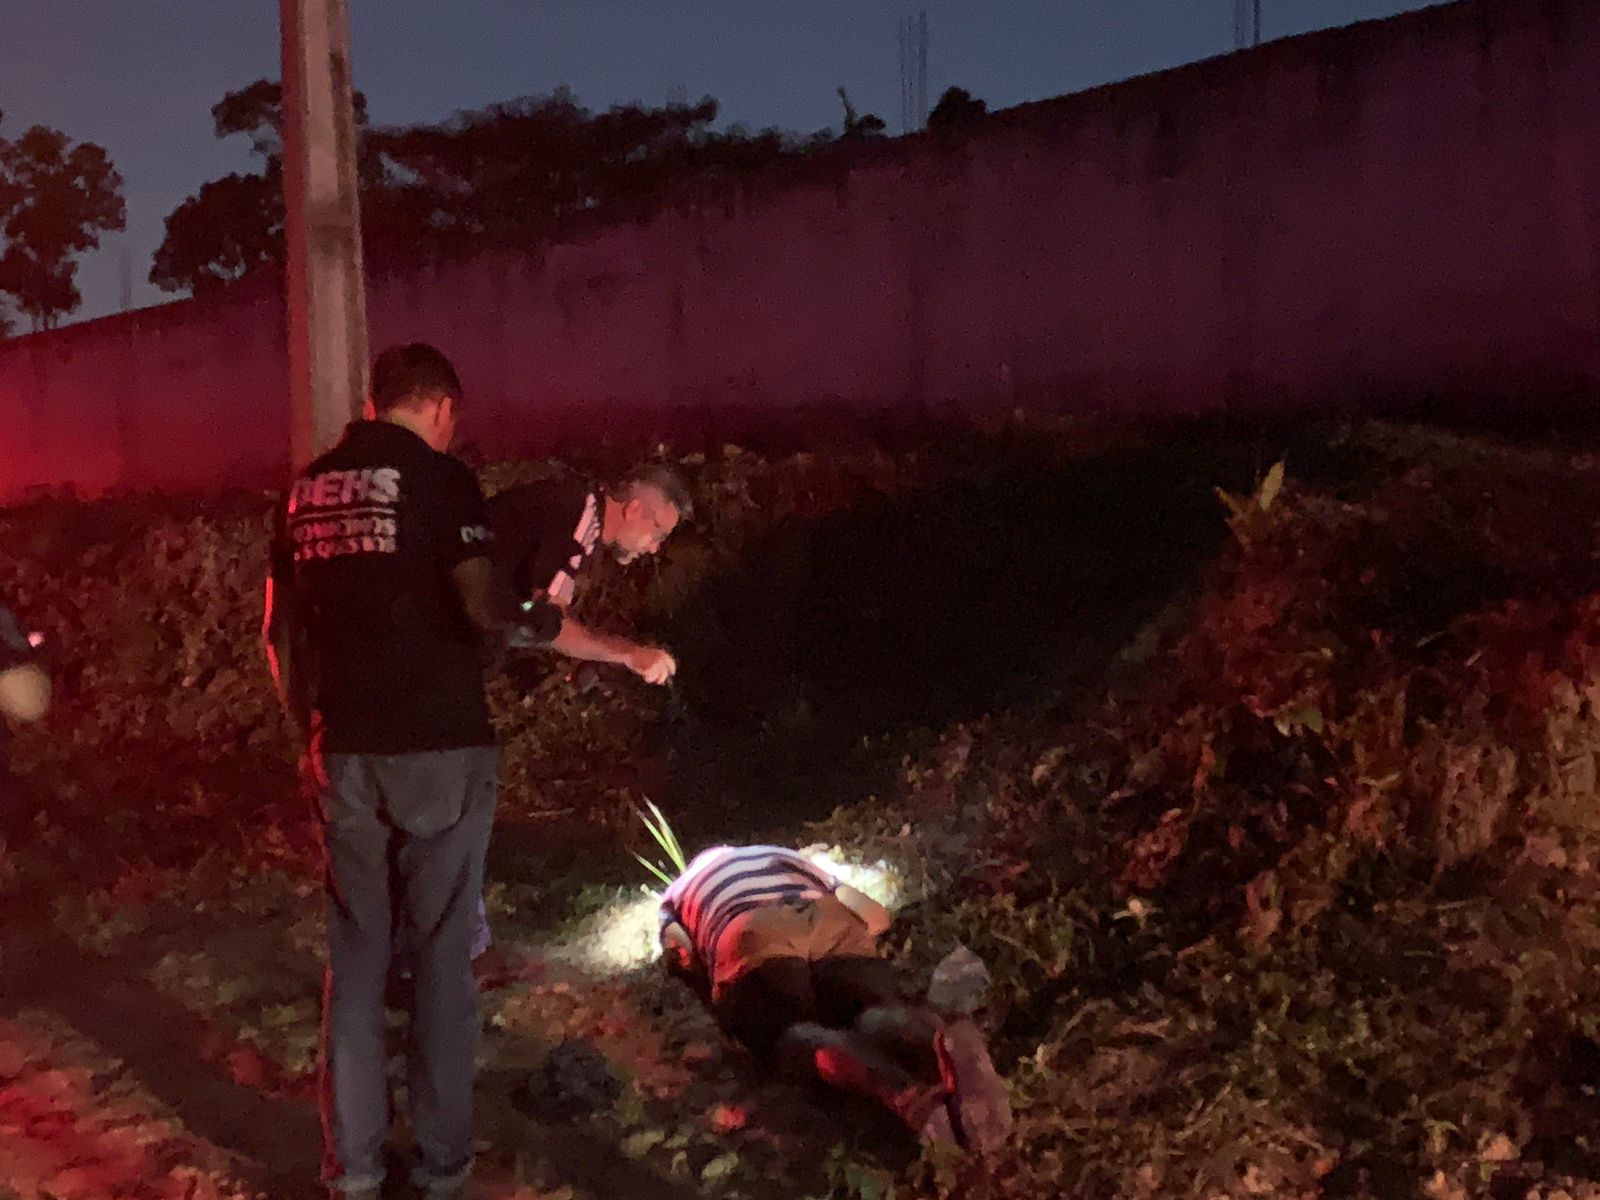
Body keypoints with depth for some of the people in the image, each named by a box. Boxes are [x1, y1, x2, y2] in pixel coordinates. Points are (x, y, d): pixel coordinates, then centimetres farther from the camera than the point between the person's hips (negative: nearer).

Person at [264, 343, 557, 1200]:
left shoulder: (308, 489, 10)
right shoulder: (441, 479, -7)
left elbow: (279, 633, 13)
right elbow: (482, 608, -18)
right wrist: (537, 623, 1)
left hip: (345, 749, 5)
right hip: (439, 746, -5)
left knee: (354, 954, 13)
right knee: (443, 954, 6)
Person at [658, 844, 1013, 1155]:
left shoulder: (681, 887, 39)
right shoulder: (786, 858, 44)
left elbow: (679, 952, 15)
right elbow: (877, 916, 31)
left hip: (751, 935, -3)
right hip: (833, 925, 3)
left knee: (790, 1040, -21)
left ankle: (899, 1091, -54)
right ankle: (944, 1043, -51)